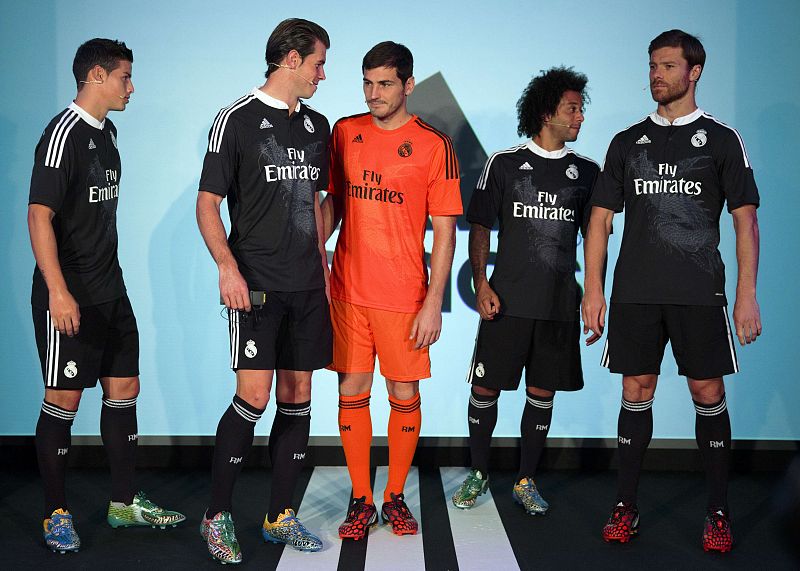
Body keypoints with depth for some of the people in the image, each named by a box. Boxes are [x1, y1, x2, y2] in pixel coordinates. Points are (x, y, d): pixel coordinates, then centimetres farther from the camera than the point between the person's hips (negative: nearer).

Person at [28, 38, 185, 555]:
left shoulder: (107, 132, 13)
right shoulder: (64, 134, -14)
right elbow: (39, 214, -21)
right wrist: (58, 292, -28)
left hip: (110, 290, 9)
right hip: (70, 296, -9)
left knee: (124, 389, 12)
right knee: (64, 400, 0)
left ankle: (125, 503, 23)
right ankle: (56, 513, 14)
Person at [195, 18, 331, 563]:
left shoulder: (316, 125, 15)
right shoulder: (237, 118, -4)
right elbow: (207, 202, -6)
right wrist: (228, 266, -19)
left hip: (307, 285, 6)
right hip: (257, 283, -6)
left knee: (298, 396, 7)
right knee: (254, 396, -11)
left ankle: (281, 516, 18)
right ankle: (217, 515, 6)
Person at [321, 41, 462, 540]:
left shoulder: (434, 145, -4)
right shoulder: (344, 132, 7)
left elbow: (444, 231, -5)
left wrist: (433, 303, -10)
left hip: (404, 294, -3)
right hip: (348, 289, 3)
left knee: (405, 396, 6)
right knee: (352, 393, 6)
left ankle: (396, 497, 22)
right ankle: (361, 501, 18)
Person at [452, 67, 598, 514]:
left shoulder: (586, 171, 9)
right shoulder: (504, 163, 2)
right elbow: (480, 226, 3)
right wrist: (481, 283, -7)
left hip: (561, 303, 2)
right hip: (507, 300, -2)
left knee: (542, 392, 7)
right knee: (486, 387, 2)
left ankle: (526, 482, 20)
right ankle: (479, 474, 20)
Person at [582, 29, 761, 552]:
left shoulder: (721, 140, 5)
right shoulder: (628, 142, 11)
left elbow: (746, 220, 2)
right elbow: (601, 220, 10)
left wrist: (747, 294, -7)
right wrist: (594, 291, 1)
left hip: (700, 292, -2)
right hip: (635, 291, 2)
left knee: (708, 393, 0)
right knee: (637, 392, 5)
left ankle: (719, 513, 12)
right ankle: (627, 507, 13)